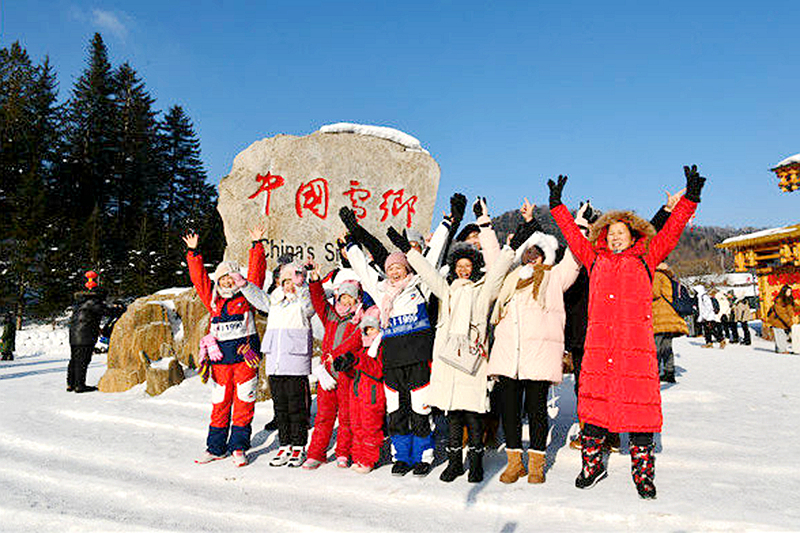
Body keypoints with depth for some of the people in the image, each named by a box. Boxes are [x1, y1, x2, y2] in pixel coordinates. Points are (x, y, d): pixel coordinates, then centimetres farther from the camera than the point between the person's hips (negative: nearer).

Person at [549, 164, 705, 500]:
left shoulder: (645, 259, 14)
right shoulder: (595, 260, 18)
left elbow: (670, 233, 7)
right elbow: (574, 236, 22)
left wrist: (690, 199, -2)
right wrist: (557, 206, 22)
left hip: (636, 346, -2)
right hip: (597, 346, 2)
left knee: (639, 409, 0)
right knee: (593, 405, 6)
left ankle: (643, 474, 17)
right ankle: (592, 465, 22)